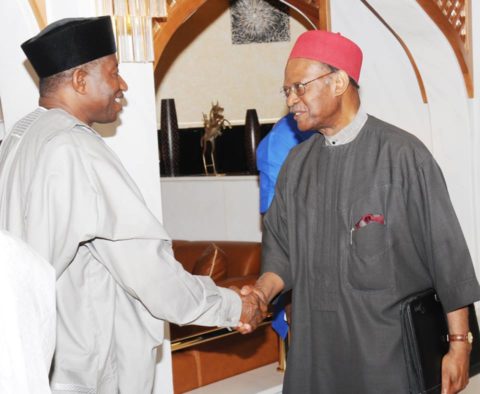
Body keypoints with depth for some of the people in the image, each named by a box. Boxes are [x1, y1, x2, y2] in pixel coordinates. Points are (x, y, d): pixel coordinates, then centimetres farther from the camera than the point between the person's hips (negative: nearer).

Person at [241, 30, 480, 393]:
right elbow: (281, 245, 10)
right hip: (316, 349, 5)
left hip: (389, 350, -4)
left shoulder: (402, 154, -9)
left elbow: (447, 253, -8)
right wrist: (263, 290, -10)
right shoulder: (298, 163, 8)